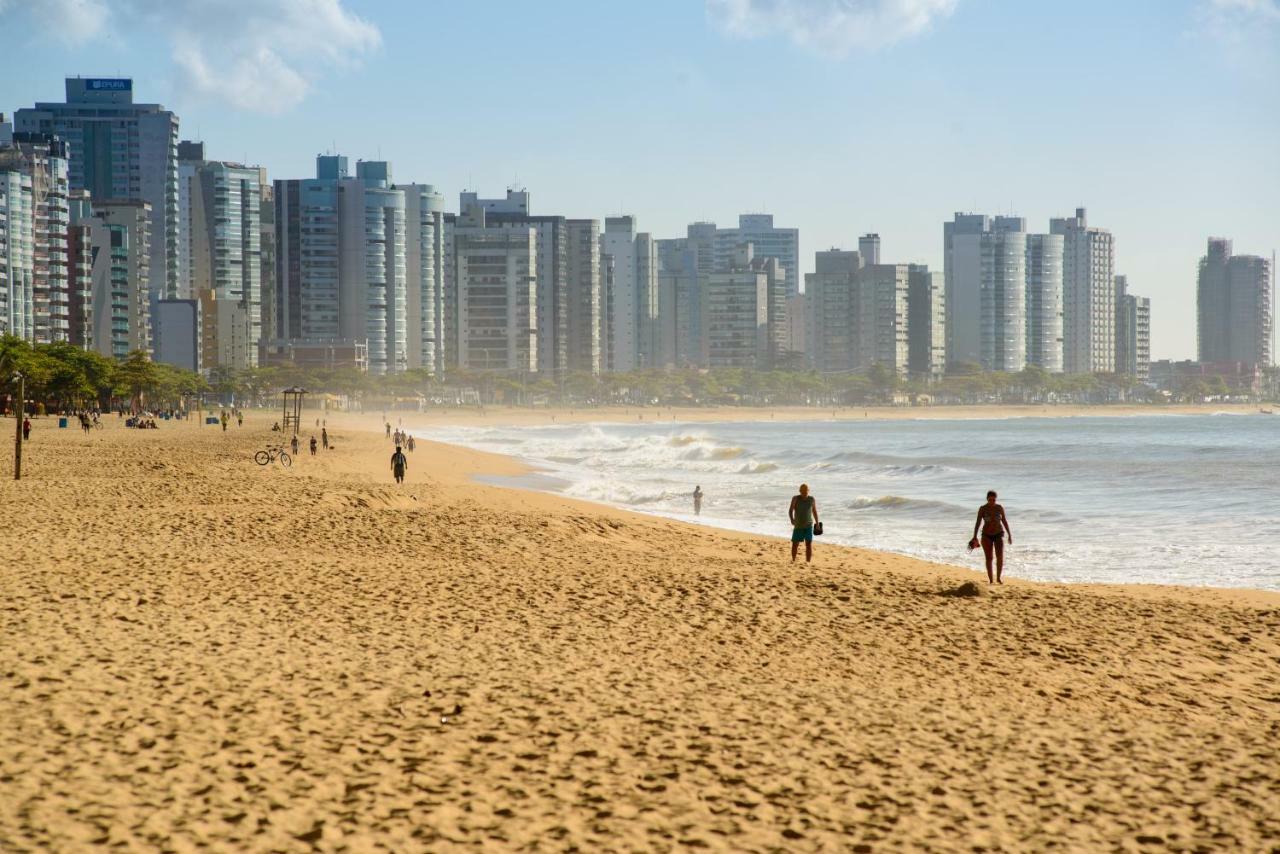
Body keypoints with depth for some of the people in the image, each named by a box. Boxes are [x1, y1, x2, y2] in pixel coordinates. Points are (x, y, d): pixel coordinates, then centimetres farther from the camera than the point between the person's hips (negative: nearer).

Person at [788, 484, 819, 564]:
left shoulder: (812, 499, -2)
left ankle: (808, 562, -10)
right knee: (795, 544, 6)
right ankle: (793, 560, 29)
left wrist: (817, 523, 16)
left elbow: (815, 511, 11)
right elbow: (790, 510, -15)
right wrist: (792, 519, -33)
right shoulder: (795, 498, -7)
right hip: (798, 525, 0)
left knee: (809, 544, -10)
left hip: (808, 525, 0)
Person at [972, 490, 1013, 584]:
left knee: (1000, 557, -14)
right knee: (988, 558, 2)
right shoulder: (982, 509, -9)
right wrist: (974, 537, -18)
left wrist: (1010, 535, 6)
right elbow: (977, 522, -10)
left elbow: (1005, 521, 4)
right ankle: (990, 579, 14)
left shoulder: (1000, 508, -3)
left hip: (999, 535, 1)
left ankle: (998, 578, 0)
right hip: (987, 535, -1)